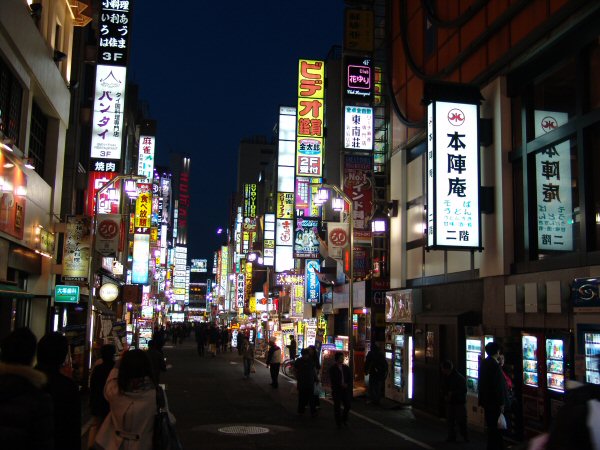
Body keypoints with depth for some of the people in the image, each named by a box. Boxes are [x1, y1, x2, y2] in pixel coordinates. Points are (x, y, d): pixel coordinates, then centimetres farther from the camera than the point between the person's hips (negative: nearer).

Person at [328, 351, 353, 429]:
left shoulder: (346, 368, 9)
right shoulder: (332, 369, -1)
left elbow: (350, 378, 6)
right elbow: (332, 380, -8)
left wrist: (347, 385, -11)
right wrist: (341, 385, -16)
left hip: (346, 389, 3)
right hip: (336, 390, -3)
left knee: (348, 405, 0)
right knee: (337, 406, -1)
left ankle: (344, 420, 21)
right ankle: (338, 423, 10)